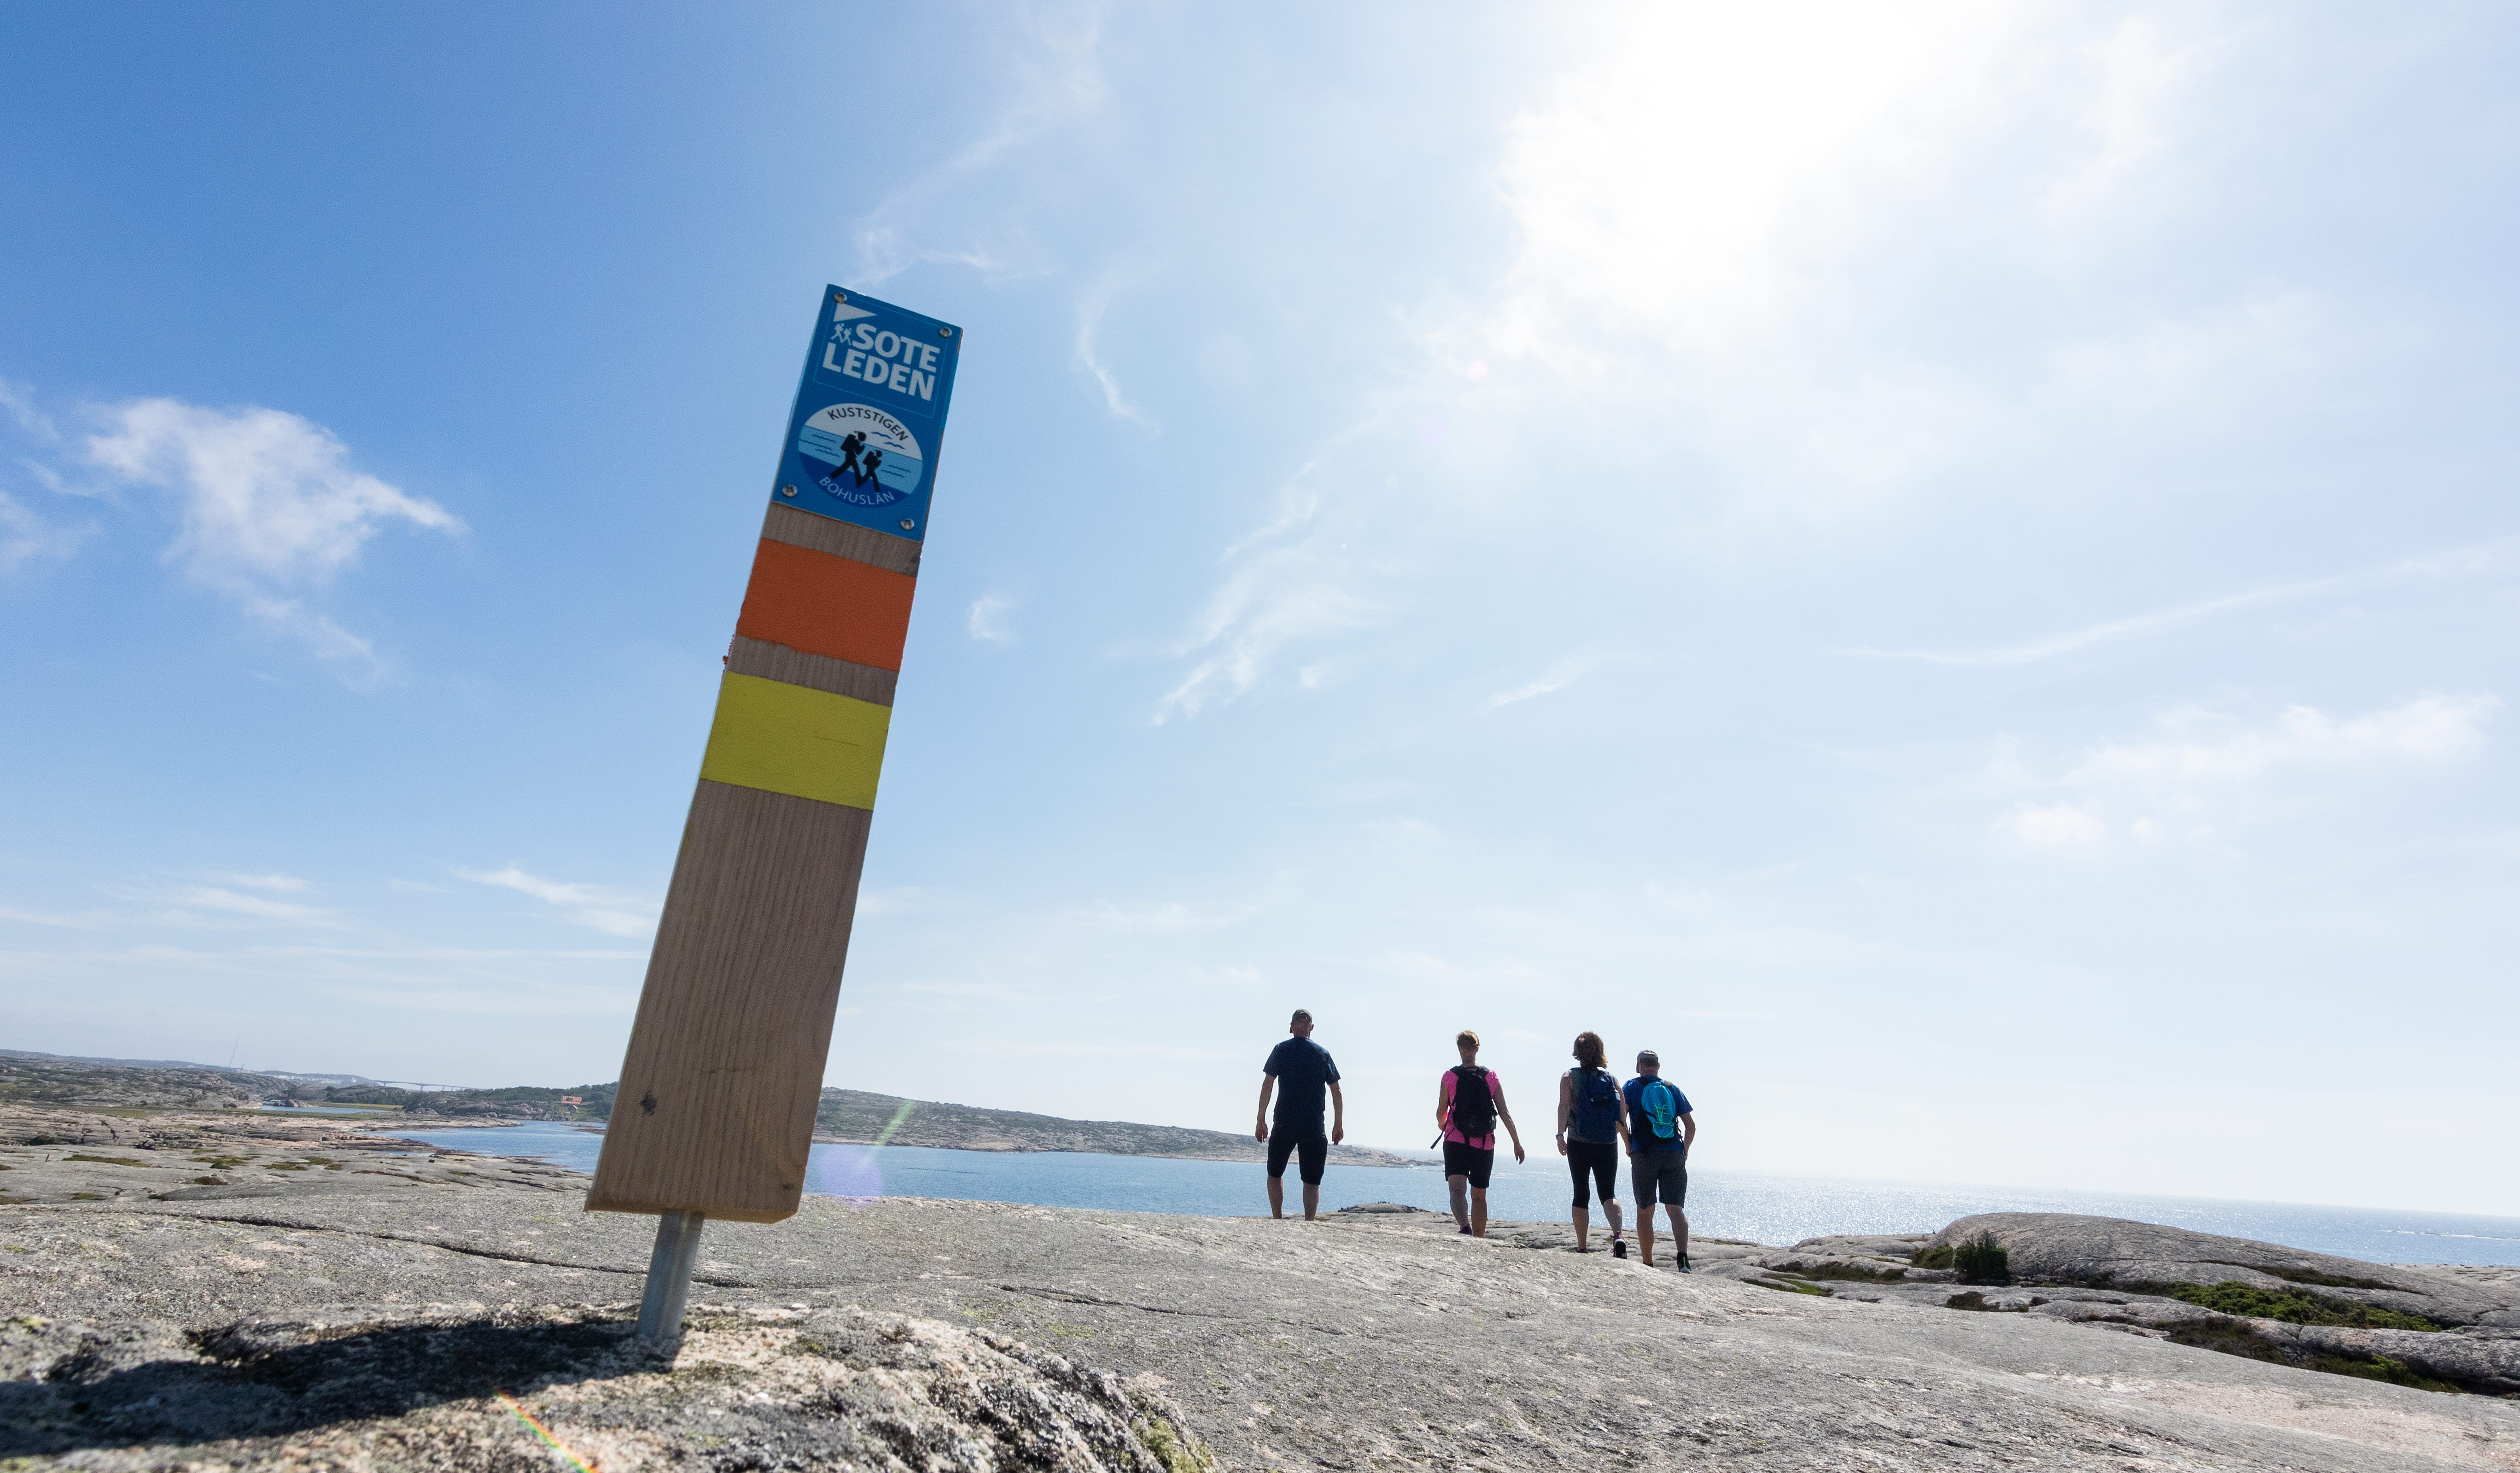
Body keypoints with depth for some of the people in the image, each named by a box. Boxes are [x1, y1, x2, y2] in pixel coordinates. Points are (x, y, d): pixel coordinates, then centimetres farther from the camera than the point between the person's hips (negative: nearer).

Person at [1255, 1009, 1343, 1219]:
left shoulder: (1282, 1049, 2)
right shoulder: (1323, 1053, 7)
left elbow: (1267, 1085, -4)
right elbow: (1336, 1092, 6)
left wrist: (1261, 1120, -1)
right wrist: (1339, 1124, 12)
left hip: (1284, 1125, -1)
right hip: (1314, 1128, 1)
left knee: (1275, 1174, 15)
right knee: (1312, 1180, 7)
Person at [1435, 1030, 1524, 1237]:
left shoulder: (1449, 1077, -4)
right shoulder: (1492, 1077, 2)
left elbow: (1441, 1113, 0)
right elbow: (1505, 1113, -1)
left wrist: (1442, 1125, 23)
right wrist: (1517, 1143, 5)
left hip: (1456, 1142, -3)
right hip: (1485, 1145, 3)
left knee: (1457, 1190, -10)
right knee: (1479, 1196, 16)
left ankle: (1465, 1227, -36)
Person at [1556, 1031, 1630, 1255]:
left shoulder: (1569, 1077, -1)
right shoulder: (1611, 1078, 5)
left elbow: (1564, 1106, -16)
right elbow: (1622, 1116, 3)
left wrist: (1560, 1135, -22)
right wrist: (1628, 1144, 15)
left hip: (1578, 1144, -1)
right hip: (1608, 1145, 1)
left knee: (1581, 1194, 11)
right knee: (1608, 1193, 8)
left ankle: (1582, 1248, 13)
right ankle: (1618, 1236, -18)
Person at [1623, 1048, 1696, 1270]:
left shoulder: (1632, 1087, 6)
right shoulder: (1673, 1089, 13)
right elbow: (1691, 1125, 10)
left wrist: (1628, 1146, 5)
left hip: (1644, 1155, -2)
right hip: (1674, 1155, 2)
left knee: (1644, 1212, 8)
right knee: (1675, 1209, -3)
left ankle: (1648, 1266, 11)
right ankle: (1683, 1257, -25)